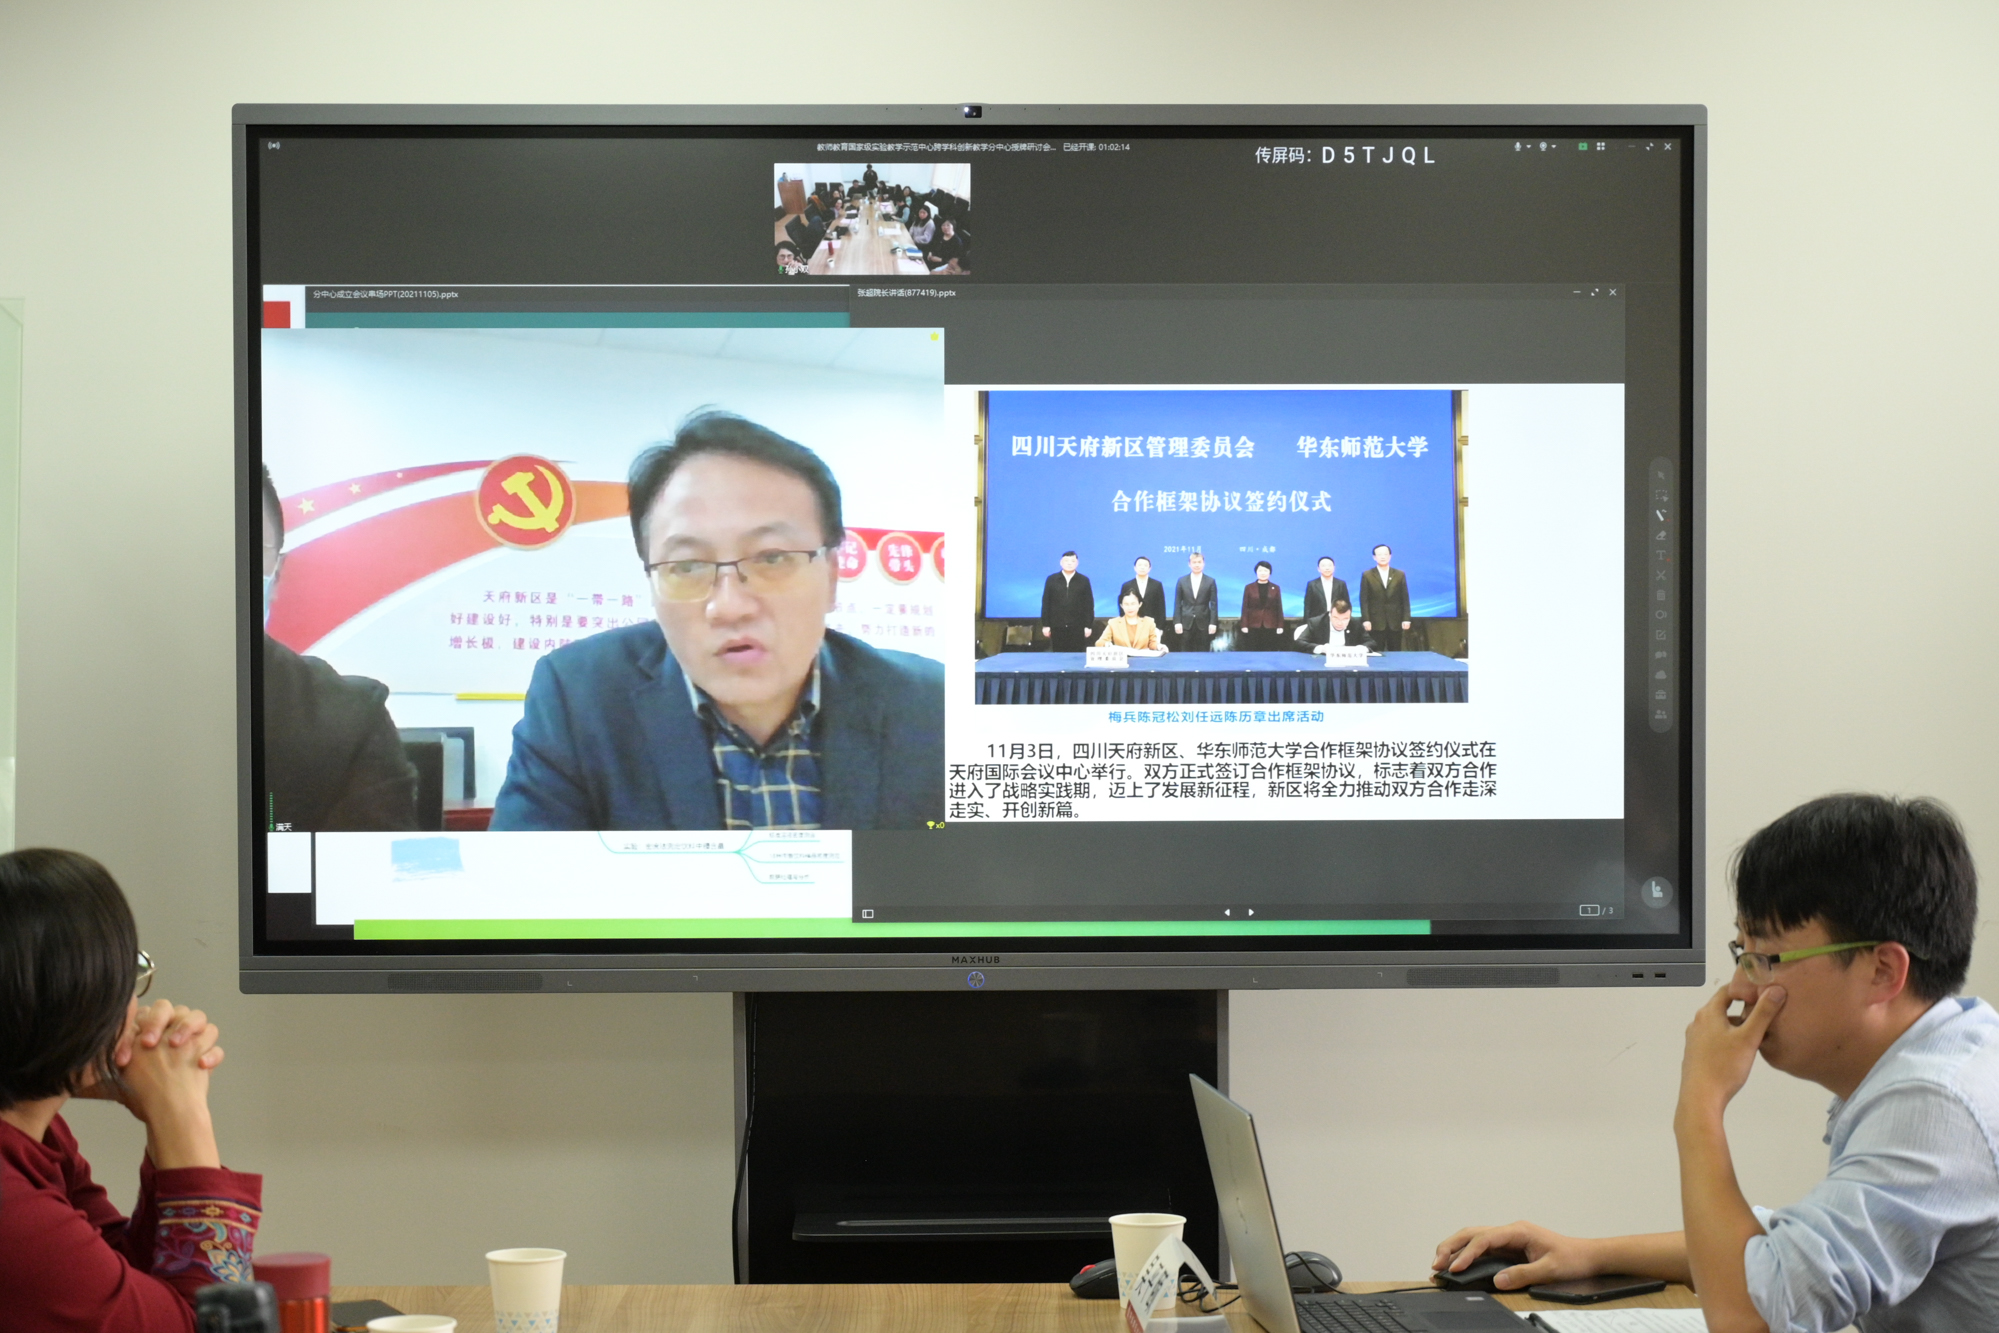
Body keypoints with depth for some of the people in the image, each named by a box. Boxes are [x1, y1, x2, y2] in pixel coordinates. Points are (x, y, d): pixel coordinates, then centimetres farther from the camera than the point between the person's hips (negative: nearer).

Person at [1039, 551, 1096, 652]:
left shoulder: (1084, 581, 6)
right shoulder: (1052, 580, 7)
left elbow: (1089, 604, 5)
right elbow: (1045, 603, 6)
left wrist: (1088, 626, -1)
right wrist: (1045, 625, 1)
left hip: (1077, 628, -1)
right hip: (1057, 628, 1)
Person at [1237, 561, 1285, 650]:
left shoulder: (1275, 588, 8)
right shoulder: (1249, 588, 6)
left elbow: (1279, 609, 8)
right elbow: (1245, 608, 4)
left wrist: (1280, 626, 2)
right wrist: (1244, 626, -3)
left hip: (1270, 627, 0)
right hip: (1253, 627, 0)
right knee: (1252, 653, -2)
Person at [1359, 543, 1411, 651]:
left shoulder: (1400, 575, 9)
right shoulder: (1367, 576, 5)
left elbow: (1405, 599, 8)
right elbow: (1364, 600, 1)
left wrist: (1406, 619, 0)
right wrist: (1365, 620, -8)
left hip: (1395, 623, 1)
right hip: (1376, 623, -1)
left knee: (1395, 653, 2)